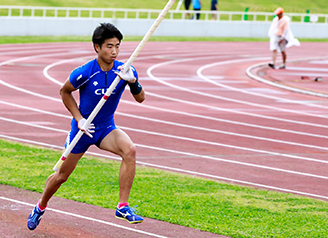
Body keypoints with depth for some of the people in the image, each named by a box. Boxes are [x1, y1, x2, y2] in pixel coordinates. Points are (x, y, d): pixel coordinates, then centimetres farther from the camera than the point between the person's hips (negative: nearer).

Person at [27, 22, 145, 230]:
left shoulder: (124, 70, -13)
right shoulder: (84, 73, -20)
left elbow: (140, 98, -15)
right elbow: (65, 92, -3)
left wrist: (132, 81, -35)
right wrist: (79, 119, -9)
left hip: (106, 129, 2)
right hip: (83, 128, -2)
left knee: (130, 150, -29)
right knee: (62, 176, 9)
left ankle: (123, 206, -24)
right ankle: (40, 208, 39)